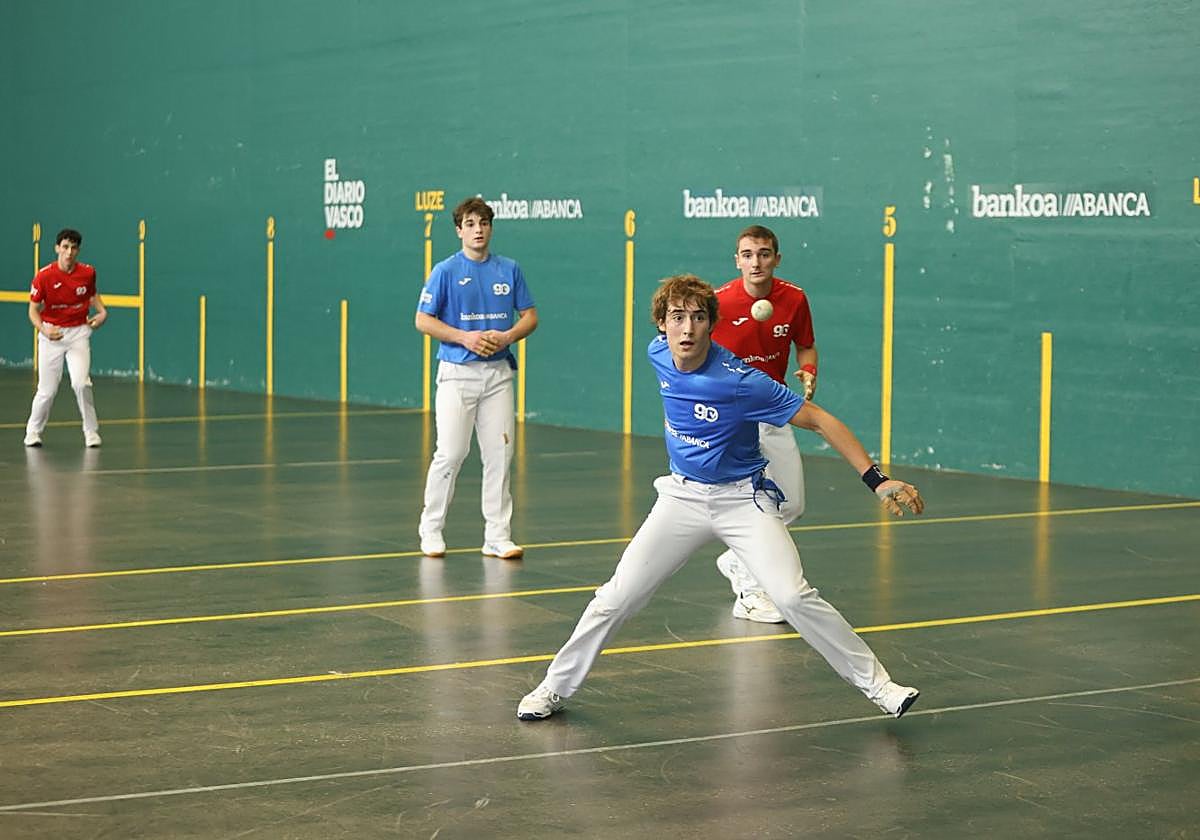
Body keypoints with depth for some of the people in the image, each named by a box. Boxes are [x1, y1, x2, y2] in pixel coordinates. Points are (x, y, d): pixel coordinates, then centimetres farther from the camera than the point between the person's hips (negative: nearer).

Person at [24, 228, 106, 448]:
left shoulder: (87, 272, -5)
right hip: (52, 334, -1)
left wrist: (102, 311, 0)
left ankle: (91, 431, 2)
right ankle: (33, 431, 25)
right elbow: (33, 310, -7)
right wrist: (44, 330, -25)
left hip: (79, 333, 1)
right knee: (47, 389, 1)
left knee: (81, 383, -16)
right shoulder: (44, 276, -13)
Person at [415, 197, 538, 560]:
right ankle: (431, 529, 10)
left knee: (499, 453, 1)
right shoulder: (445, 271, -2)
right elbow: (423, 320, -2)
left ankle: (497, 536, 6)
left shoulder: (509, 270, 7)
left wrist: (507, 336, -8)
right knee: (451, 453, -7)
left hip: (498, 372, 3)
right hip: (457, 372, -3)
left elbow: (530, 316, 12)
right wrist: (465, 338, -13)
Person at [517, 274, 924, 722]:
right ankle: (555, 687, 15)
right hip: (682, 495, 4)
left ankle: (878, 684, -6)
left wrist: (877, 480, -26)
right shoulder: (658, 353, -8)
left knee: (794, 597, -20)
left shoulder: (741, 382, -25)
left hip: (741, 497, -4)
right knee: (616, 597, -1)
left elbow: (819, 421, -21)